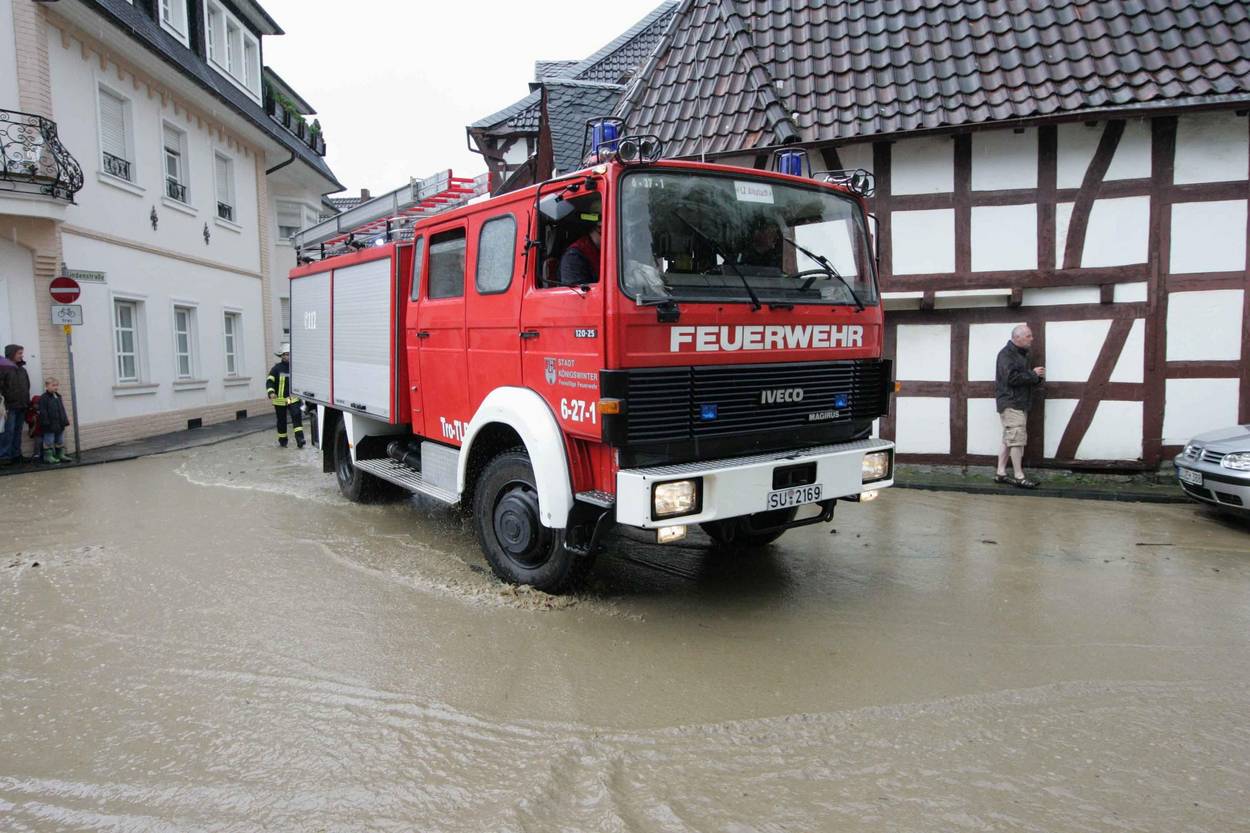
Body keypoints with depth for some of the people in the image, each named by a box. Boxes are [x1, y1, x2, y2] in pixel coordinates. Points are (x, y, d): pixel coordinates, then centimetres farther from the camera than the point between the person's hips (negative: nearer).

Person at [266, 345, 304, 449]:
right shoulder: (276, 368, -5)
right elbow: (270, 381, -11)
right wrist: (271, 392, -26)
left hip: (293, 398, 1)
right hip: (280, 400, -1)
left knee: (296, 416, -16)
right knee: (282, 420, 9)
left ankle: (299, 438, -21)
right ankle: (282, 440, 24)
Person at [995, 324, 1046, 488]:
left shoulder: (1021, 354, 20)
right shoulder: (1006, 354, -11)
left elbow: (1026, 379, 25)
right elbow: (1012, 378, -22)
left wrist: (1037, 376, 5)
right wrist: (1033, 374, -13)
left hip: (1020, 404, 10)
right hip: (1011, 403, -10)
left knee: (1008, 440, 10)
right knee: (1017, 438, -10)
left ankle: (1001, 473, 15)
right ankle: (1019, 477, -8)